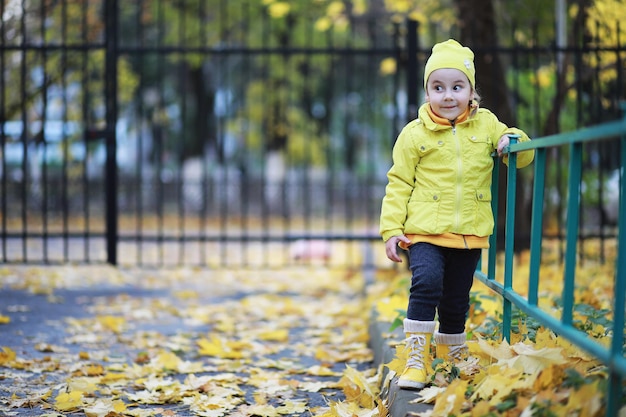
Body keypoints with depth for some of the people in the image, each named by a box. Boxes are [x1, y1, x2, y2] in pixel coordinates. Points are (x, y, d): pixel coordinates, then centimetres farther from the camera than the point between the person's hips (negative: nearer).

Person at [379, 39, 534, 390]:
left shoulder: (486, 124, 5)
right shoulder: (415, 134, -2)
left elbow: (523, 157, 14)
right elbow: (399, 184, 0)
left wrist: (514, 141, -10)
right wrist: (391, 229, -7)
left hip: (469, 233, 3)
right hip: (425, 230, -3)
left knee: (457, 301, 12)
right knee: (426, 283, -24)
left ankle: (452, 358, 35)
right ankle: (417, 360, -16)